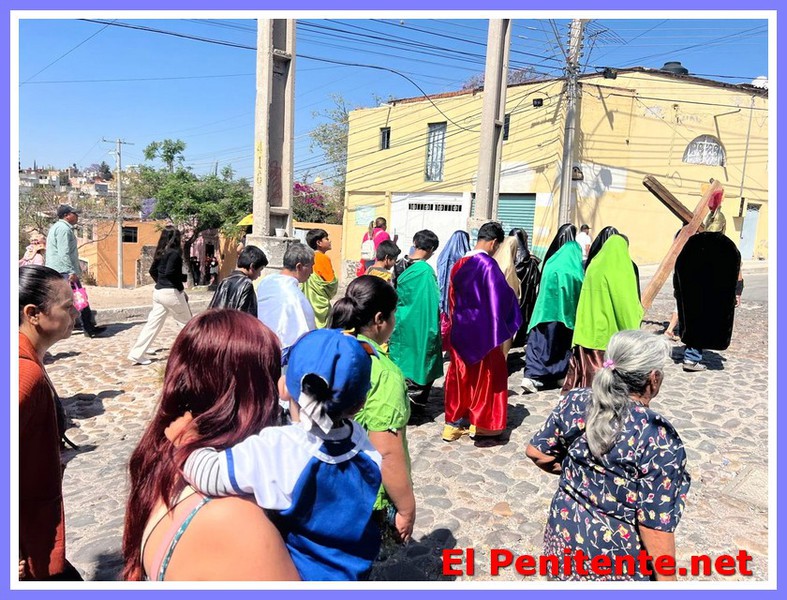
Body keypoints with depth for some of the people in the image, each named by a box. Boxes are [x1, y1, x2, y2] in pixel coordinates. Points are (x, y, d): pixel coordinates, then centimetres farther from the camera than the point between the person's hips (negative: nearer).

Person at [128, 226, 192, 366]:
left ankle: (137, 354, 3)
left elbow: (152, 271, 18)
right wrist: (184, 277, -8)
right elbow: (170, 273, -23)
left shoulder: (160, 252, 12)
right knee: (186, 323, 8)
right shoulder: (174, 253, -13)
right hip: (172, 292, -8)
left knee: (153, 323, 7)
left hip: (158, 292, 8)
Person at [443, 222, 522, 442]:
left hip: (459, 329, 7)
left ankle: (454, 422, 20)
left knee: (460, 375, 14)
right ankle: (482, 424, 15)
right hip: (482, 330, -6)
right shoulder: (488, 264, -16)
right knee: (486, 375, 8)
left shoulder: (459, 264, 6)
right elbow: (502, 295, -18)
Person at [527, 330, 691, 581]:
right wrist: (666, 578, -8)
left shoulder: (575, 402, -11)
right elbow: (655, 526, -21)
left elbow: (536, 452, 0)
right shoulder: (660, 439, -24)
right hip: (617, 561, -4)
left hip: (564, 535, 4)